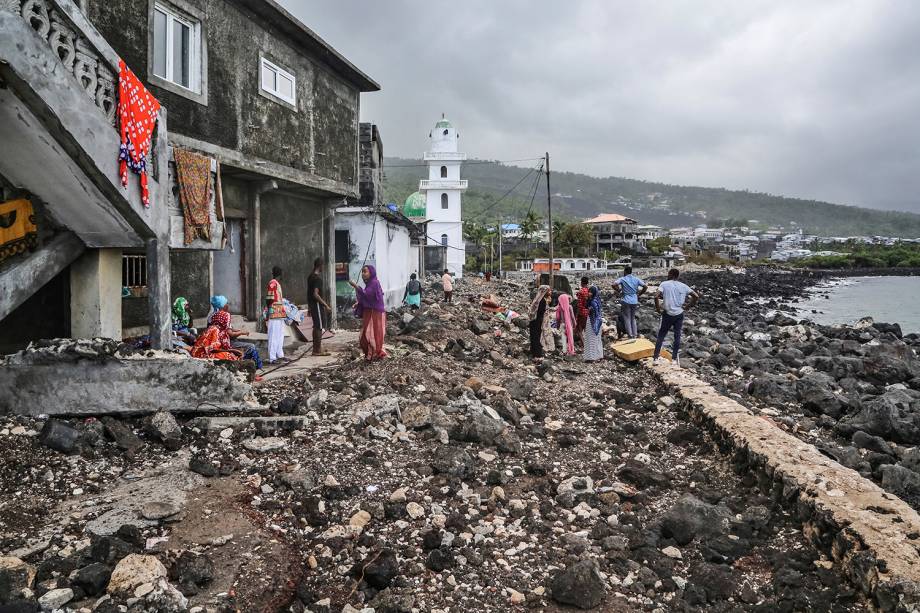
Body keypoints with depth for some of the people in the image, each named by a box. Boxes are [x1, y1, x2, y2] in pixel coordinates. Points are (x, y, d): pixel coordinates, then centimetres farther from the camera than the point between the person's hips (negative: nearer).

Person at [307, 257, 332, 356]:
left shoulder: (310, 276, 12)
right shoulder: (317, 278, -18)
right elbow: (315, 294, -23)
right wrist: (326, 305, -20)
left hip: (312, 304, 10)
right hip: (317, 304, -10)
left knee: (316, 327, 15)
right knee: (320, 327, -5)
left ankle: (316, 349, 20)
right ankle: (318, 350, -3)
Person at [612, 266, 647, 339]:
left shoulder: (622, 279, -6)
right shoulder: (636, 279, 5)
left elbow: (614, 284, -21)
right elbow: (645, 286, -1)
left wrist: (618, 291, -6)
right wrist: (639, 294, 9)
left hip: (626, 301, -4)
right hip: (634, 301, 4)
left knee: (627, 319, 4)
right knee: (633, 318, 17)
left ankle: (630, 335, 1)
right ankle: (635, 335, 16)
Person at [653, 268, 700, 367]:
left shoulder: (664, 284, -5)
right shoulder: (683, 286, 4)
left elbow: (656, 297, -18)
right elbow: (696, 296, 1)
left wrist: (658, 308, -7)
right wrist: (689, 306, 7)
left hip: (667, 314, -2)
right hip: (679, 314, 2)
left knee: (661, 336, 7)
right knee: (677, 336, 11)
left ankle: (656, 358, 7)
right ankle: (675, 359, 15)